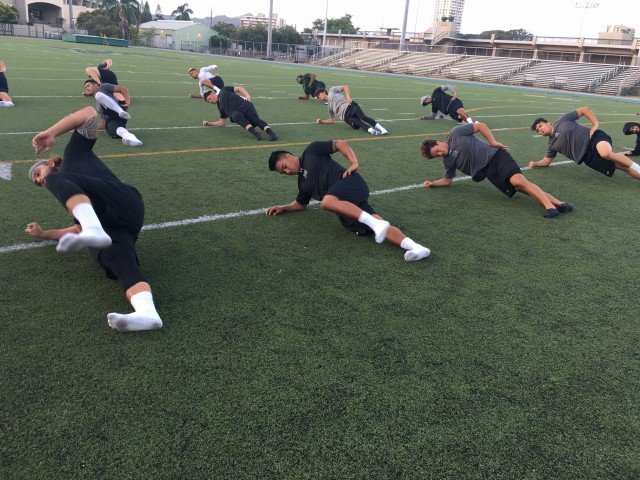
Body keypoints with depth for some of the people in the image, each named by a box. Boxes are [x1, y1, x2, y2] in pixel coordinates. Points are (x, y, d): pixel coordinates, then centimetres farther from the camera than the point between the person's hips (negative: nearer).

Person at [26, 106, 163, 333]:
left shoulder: (74, 154, 27)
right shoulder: (70, 195, 42)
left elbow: (89, 113, 17)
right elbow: (78, 228, 40)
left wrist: (50, 133, 15)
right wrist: (44, 234, 47)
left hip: (121, 202, -5)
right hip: (107, 230, 5)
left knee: (57, 180, -18)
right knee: (120, 262, -29)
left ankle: (94, 230, -46)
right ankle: (146, 313, -60)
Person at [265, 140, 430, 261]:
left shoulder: (311, 151, 10)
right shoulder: (303, 182, 30)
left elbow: (340, 144, 5)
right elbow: (301, 204, 40)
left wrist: (354, 163, -7)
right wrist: (283, 208, 26)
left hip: (349, 182, -6)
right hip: (343, 205, 6)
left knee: (327, 202, -37)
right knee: (376, 229, -20)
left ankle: (375, 223, -41)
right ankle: (414, 246, -38)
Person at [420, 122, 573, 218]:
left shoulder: (455, 133, -2)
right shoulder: (448, 161, 13)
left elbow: (481, 126, 1)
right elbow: (447, 180, 23)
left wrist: (493, 142, -6)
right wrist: (432, 183, 7)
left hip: (494, 156, -4)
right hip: (489, 172, 4)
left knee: (518, 181, -28)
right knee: (520, 188, -14)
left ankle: (550, 205, -35)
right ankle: (558, 203, -19)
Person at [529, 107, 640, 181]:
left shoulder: (562, 121, 2)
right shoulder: (552, 145, 16)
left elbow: (585, 109, 1)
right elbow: (547, 161, 23)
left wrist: (595, 125, -7)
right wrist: (535, 164, 3)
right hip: (589, 157, 5)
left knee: (606, 153, -36)